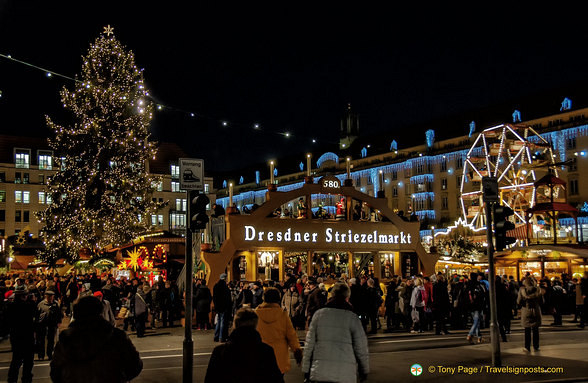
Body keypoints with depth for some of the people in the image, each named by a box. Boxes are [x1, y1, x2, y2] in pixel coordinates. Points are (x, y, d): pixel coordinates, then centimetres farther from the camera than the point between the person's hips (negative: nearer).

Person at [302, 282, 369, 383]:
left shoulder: (319, 314, 5)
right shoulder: (353, 318, -1)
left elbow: (309, 344, 6)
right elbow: (361, 347, 3)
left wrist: (306, 369, 13)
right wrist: (364, 370, 16)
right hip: (345, 374, -2)